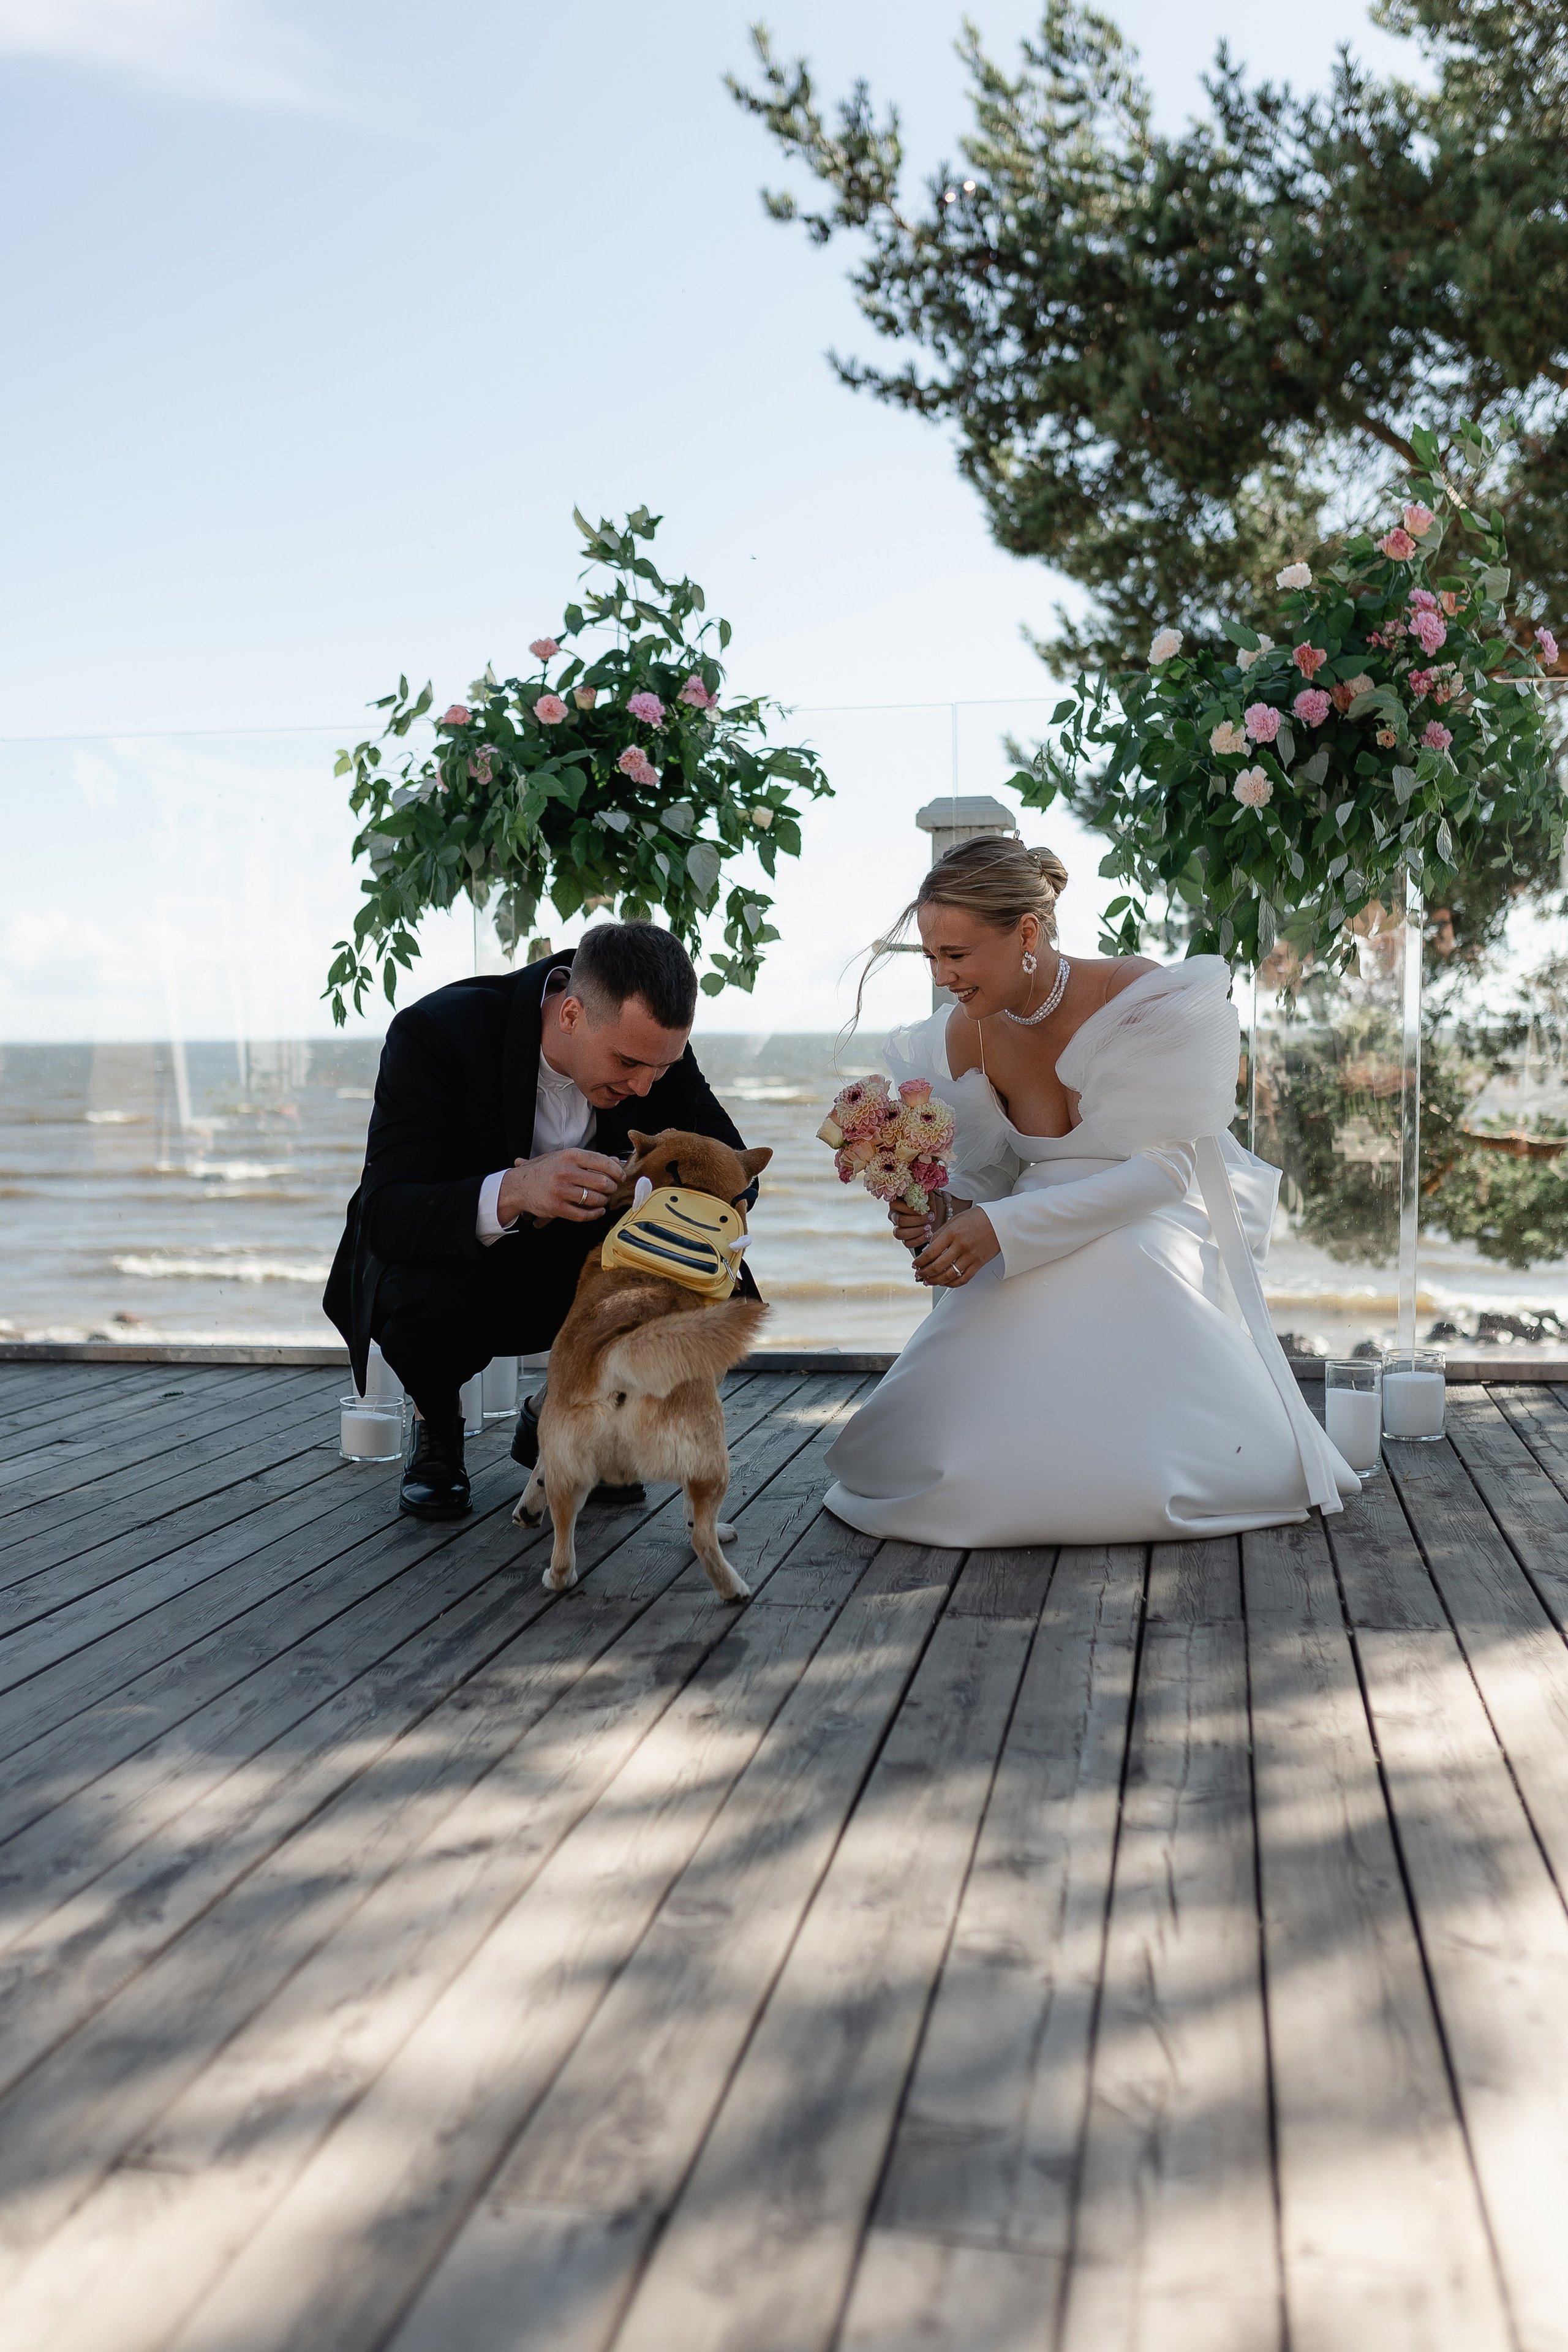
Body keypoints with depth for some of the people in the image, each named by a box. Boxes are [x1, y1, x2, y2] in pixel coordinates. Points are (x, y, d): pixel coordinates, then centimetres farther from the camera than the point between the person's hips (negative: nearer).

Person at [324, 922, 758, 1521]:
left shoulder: (653, 1042, -18)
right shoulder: (436, 1032, -30)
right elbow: (383, 1217, -35)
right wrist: (511, 1193, -55)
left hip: (571, 1261, 3)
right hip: (452, 1261, -3)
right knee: (420, 1301, -38)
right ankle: (436, 1422, 1)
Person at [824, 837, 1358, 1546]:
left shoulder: (1147, 1001, -20)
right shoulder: (964, 1036, -7)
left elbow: (1166, 1168, -22)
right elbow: (989, 1174, 3)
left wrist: (1004, 1227, -29)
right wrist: (946, 1213, -23)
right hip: (1042, 1269, 3)